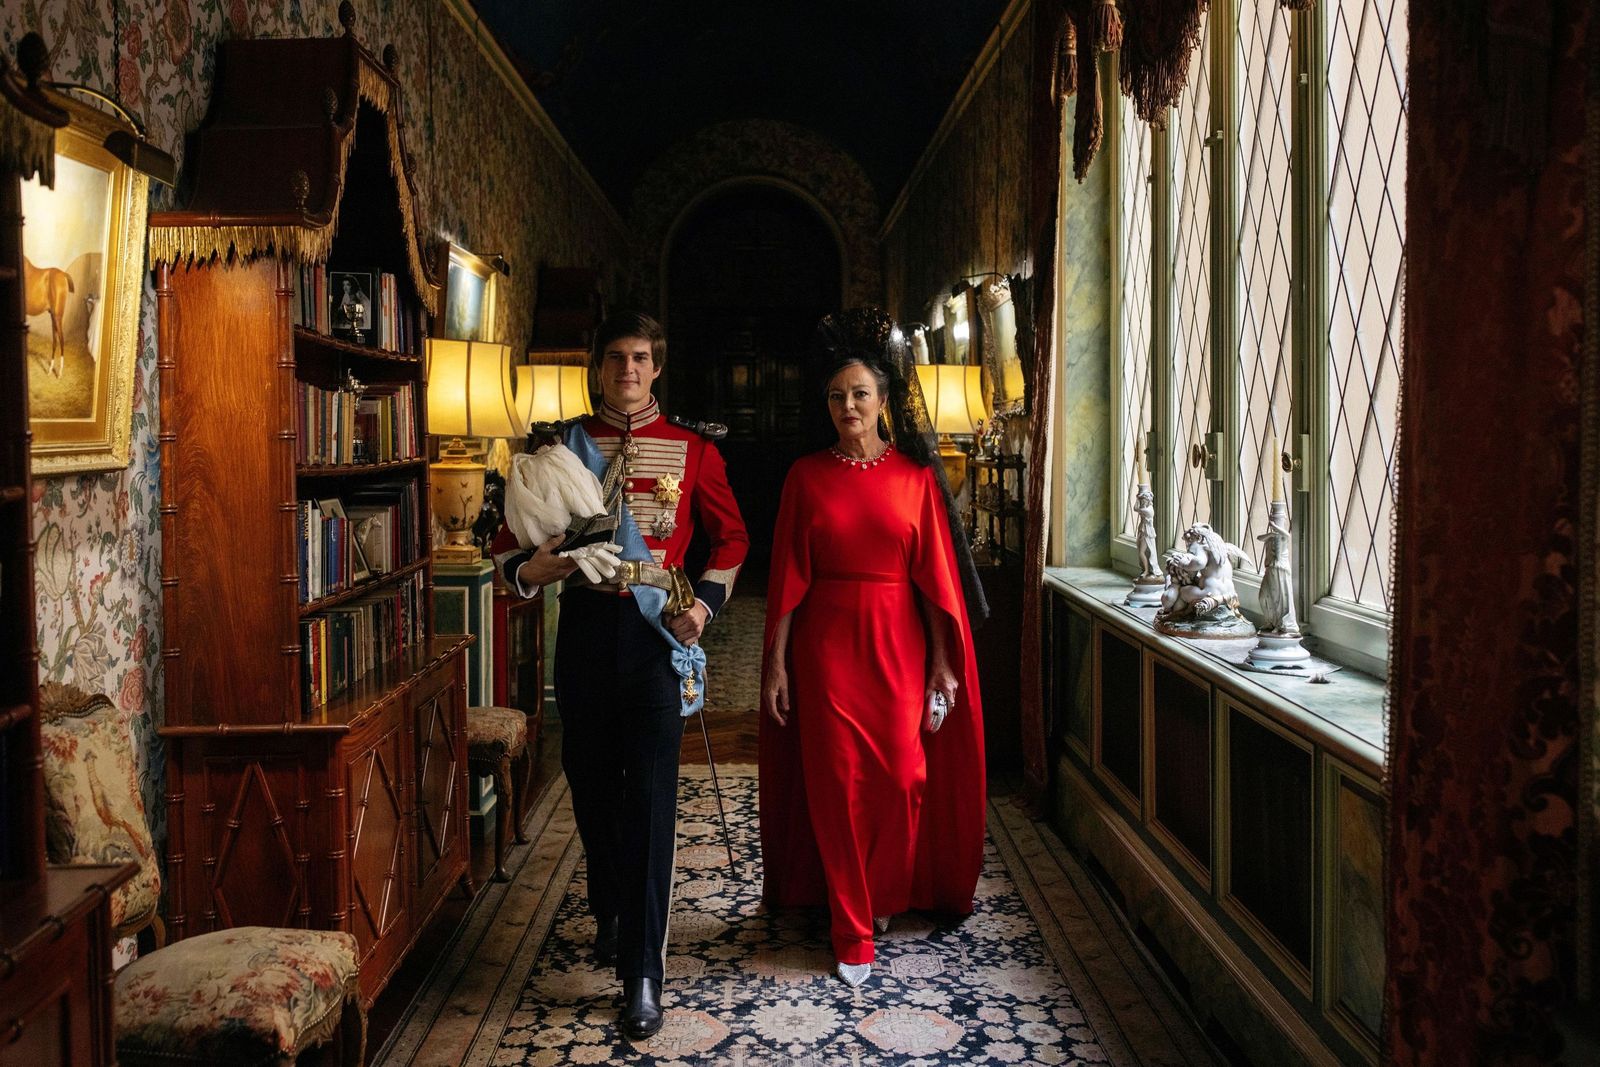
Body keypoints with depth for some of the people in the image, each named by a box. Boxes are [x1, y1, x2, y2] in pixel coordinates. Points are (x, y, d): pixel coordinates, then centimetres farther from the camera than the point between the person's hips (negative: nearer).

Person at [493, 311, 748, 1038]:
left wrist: (706, 602, -2)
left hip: (657, 631, -2)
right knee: (591, 785, 12)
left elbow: (731, 534, 13)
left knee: (650, 800, -6)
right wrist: (530, 567, -15)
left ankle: (642, 972, 0)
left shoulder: (692, 450, 4)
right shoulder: (562, 446, 5)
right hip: (585, 628, 2)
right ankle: (610, 915, 37)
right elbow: (510, 540, 8)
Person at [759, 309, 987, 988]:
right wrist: (776, 660, -3)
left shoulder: (916, 476, 2)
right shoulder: (807, 475, 2)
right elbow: (789, 574, 1)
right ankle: (852, 932, 12)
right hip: (827, 643, 0)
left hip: (899, 642, 1)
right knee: (836, 778, 0)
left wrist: (941, 664, -3)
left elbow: (934, 575, 1)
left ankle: (883, 895, 27)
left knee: (901, 773, 1)